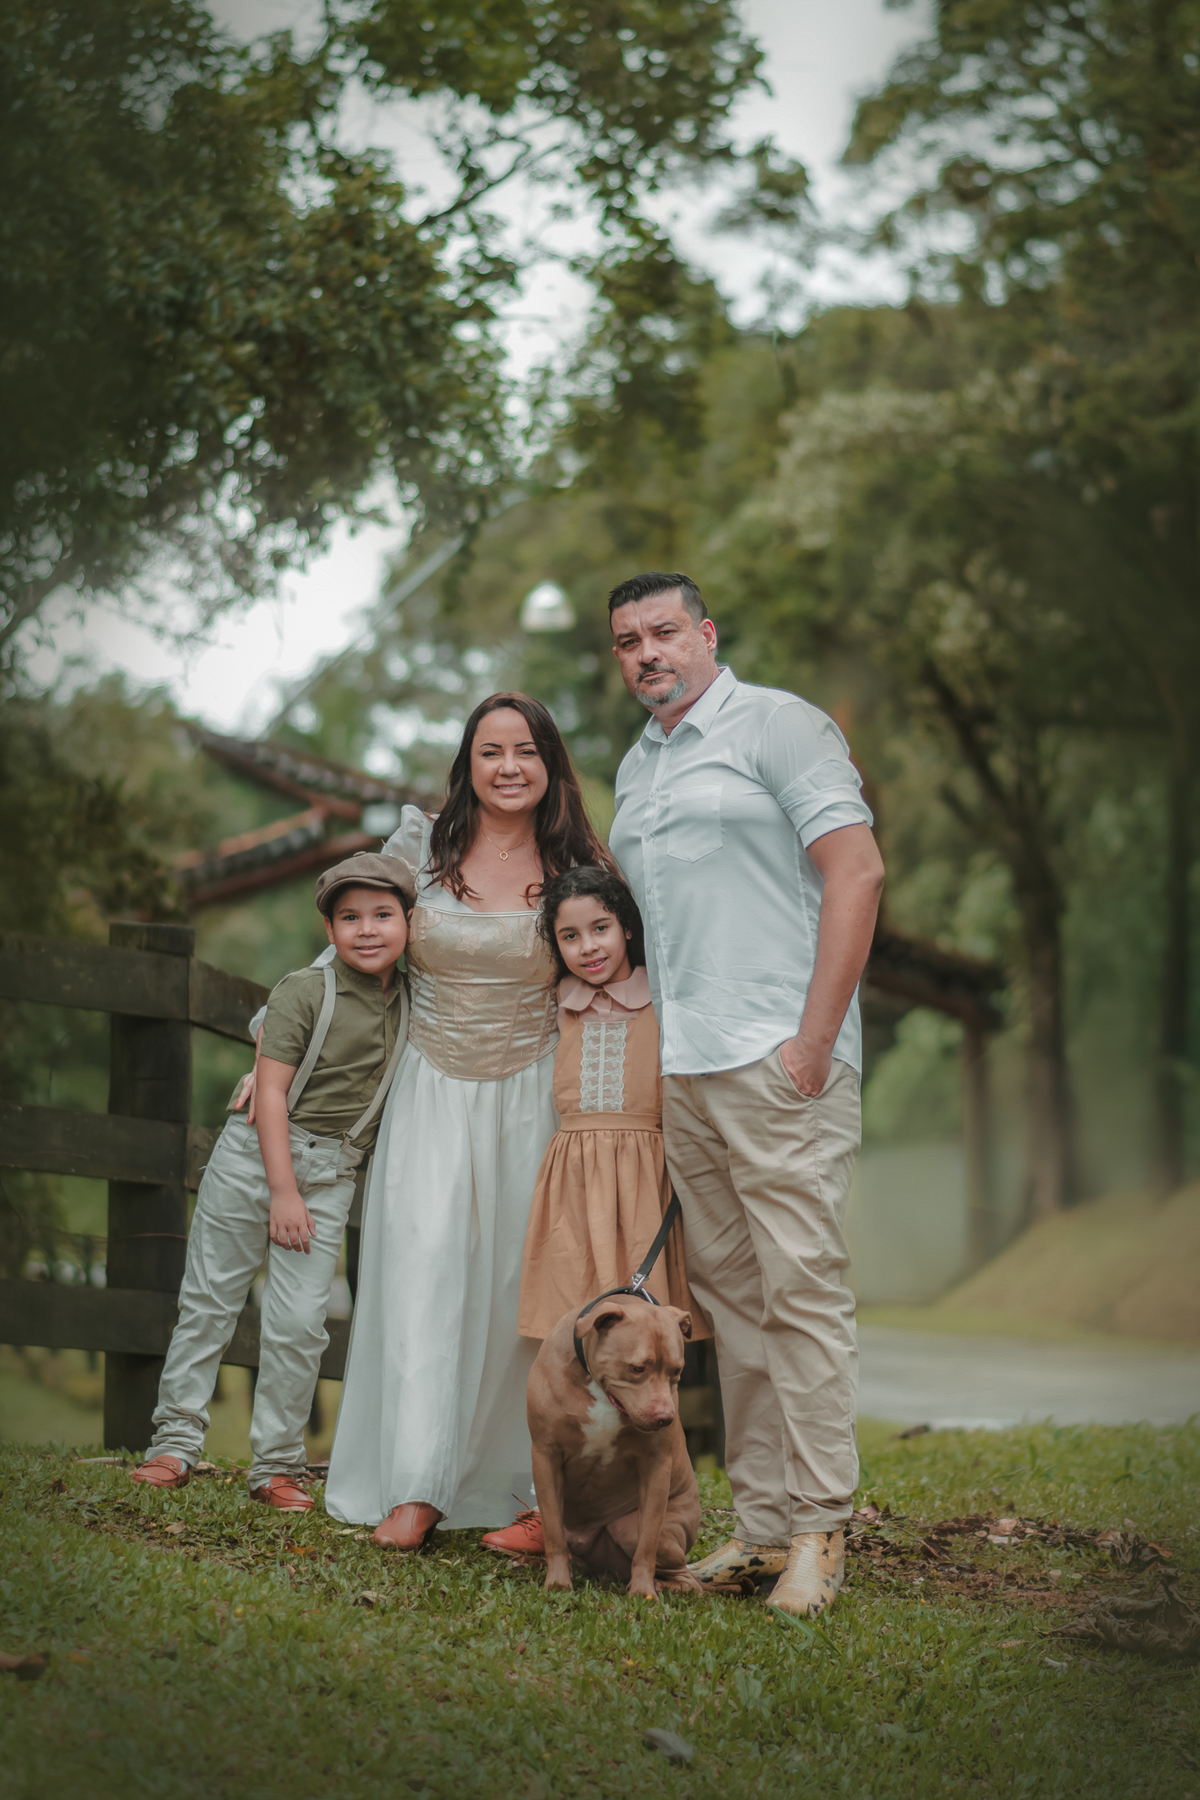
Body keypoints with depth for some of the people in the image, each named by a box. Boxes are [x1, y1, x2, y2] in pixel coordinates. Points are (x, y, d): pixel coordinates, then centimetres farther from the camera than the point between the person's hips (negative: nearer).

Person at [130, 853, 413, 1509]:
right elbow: (273, 1091, -13)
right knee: (208, 1302, 4)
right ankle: (176, 1443, 14)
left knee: (299, 1321, -3)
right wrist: (281, 1191, -17)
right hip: (254, 1154, -3)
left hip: (330, 1173, 3)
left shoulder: (408, 1002, 4)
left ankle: (277, 1466, 7)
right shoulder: (304, 992, -9)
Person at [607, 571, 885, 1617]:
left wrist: (814, 1039, -15)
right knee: (730, 1293, 7)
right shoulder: (636, 767, 21)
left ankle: (818, 1531, -5)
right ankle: (762, 1520, 11)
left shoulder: (777, 725, -2)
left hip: (776, 1059, -7)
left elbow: (857, 871, -10)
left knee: (801, 1288, -8)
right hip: (677, 1071, 7)